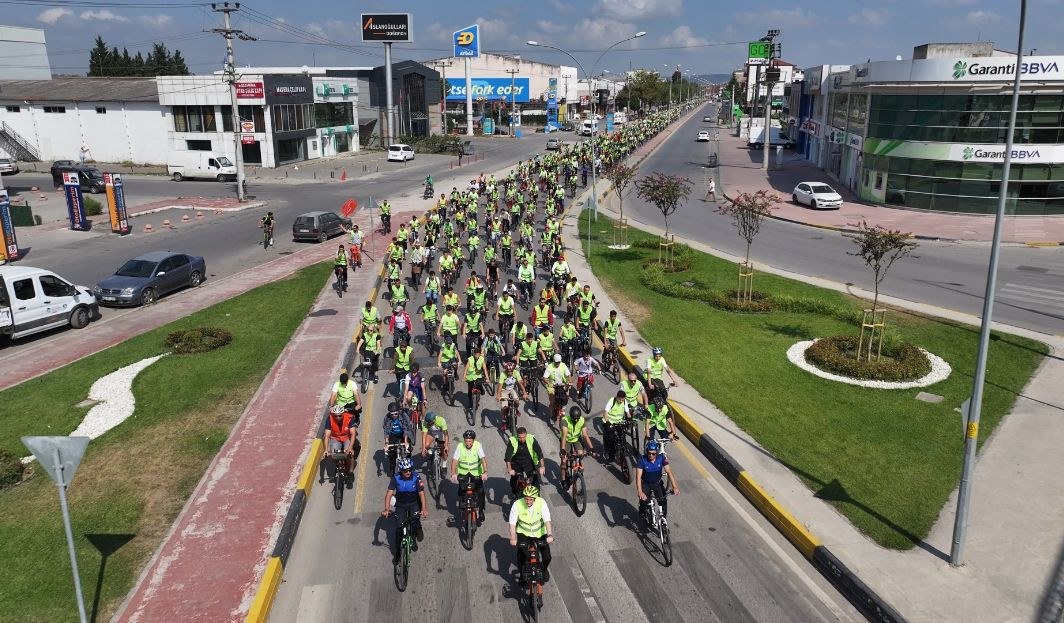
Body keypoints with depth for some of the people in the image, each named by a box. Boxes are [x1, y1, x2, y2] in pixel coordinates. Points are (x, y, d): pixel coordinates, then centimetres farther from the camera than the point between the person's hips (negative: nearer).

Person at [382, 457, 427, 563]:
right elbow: (389, 494, -22)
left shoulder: (416, 477, -20)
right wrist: (386, 509, -36)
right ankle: (397, 552, 7)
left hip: (414, 503, -1)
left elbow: (421, 493, -25)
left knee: (415, 523, -22)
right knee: (399, 528, -10)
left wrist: (424, 508, -39)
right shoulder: (396, 478, -17)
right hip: (400, 505, 1)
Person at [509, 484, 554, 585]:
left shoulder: (541, 503, -24)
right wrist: (513, 538, -38)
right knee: (521, 556, -12)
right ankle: (523, 575, 19)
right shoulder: (517, 505, -25)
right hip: (524, 533, 0)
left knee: (547, 557, -3)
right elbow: (512, 524, -25)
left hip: (540, 533, 0)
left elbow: (547, 521, -29)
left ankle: (544, 569, 34)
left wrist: (550, 535, -42)